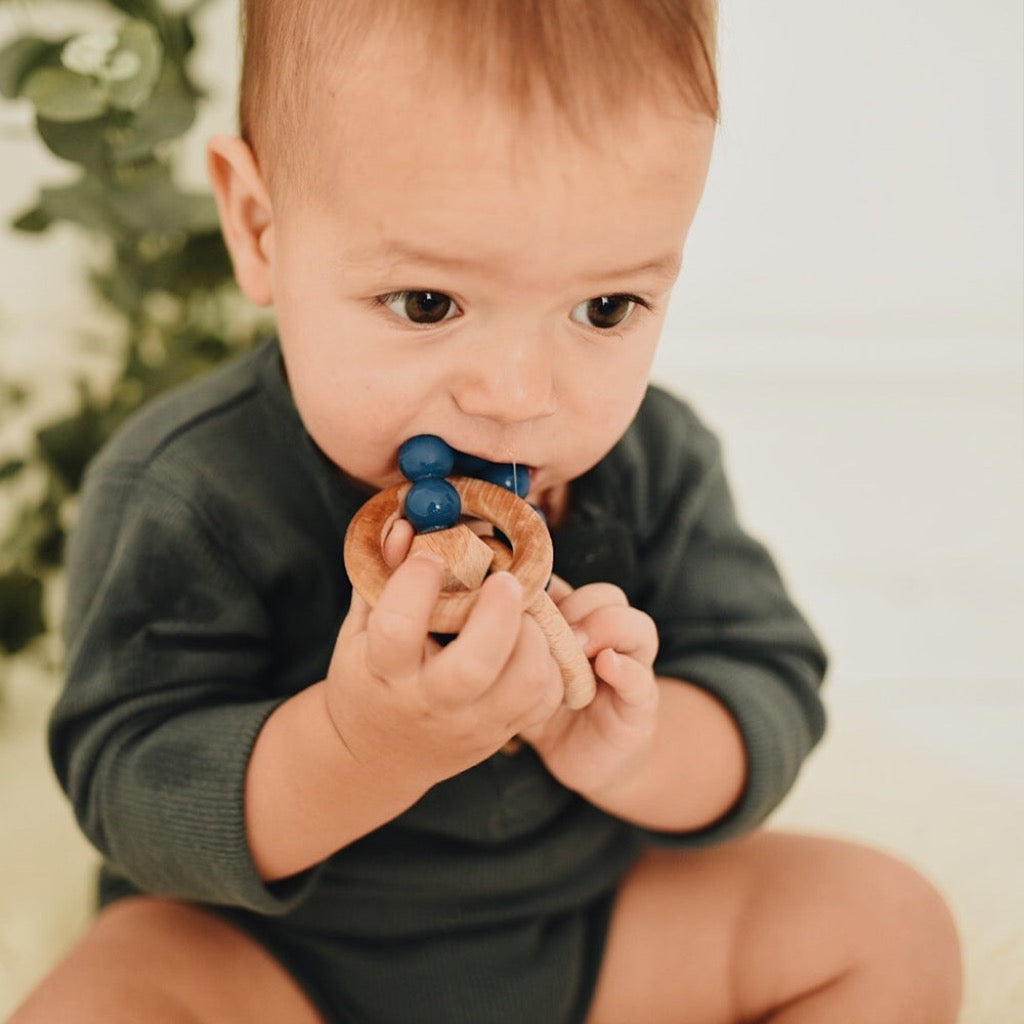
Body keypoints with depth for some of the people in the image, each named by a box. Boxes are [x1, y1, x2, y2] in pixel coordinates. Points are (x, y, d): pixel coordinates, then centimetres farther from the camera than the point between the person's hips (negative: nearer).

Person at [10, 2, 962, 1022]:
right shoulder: (184, 491, -22)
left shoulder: (657, 464, -10)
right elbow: (128, 790, -24)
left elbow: (771, 695, -8)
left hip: (587, 910, 5)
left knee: (891, 924, -1)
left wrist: (645, 755, -31)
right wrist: (353, 750, -43)